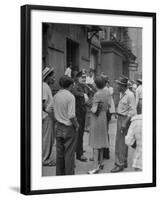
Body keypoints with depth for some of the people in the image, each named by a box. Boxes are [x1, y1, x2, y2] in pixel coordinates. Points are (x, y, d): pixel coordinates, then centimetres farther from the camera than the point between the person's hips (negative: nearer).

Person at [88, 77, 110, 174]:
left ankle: (96, 167, -7)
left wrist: (92, 108, -2)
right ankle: (101, 163, 26)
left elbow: (94, 110, -21)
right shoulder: (105, 94, 5)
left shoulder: (97, 94, -19)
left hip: (97, 119, -8)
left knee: (95, 144, -6)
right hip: (103, 118, 8)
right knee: (101, 141, 16)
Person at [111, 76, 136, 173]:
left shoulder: (130, 95, -18)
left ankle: (120, 164, 0)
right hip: (120, 118, 9)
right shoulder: (122, 94, 9)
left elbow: (133, 111, -20)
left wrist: (125, 122, -22)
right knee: (123, 142, 17)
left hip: (125, 119, -9)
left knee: (121, 142, -6)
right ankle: (124, 162, 28)